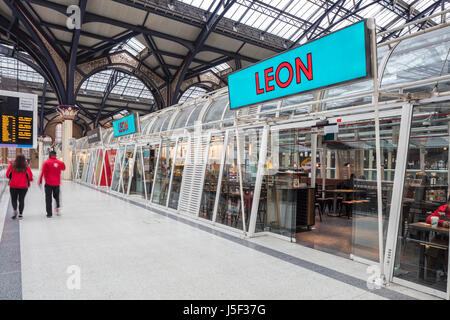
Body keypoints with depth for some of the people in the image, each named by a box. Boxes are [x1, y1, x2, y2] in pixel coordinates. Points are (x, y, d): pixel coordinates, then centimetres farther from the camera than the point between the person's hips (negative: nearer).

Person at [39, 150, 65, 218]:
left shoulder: (46, 162, -8)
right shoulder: (60, 163, 1)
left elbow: (42, 172, -9)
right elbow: (64, 168, 21)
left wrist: (40, 182, -1)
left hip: (48, 183, -3)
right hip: (57, 183, 3)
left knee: (48, 198, 5)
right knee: (56, 196, 22)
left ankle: (49, 213, 7)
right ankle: (58, 207, 1)